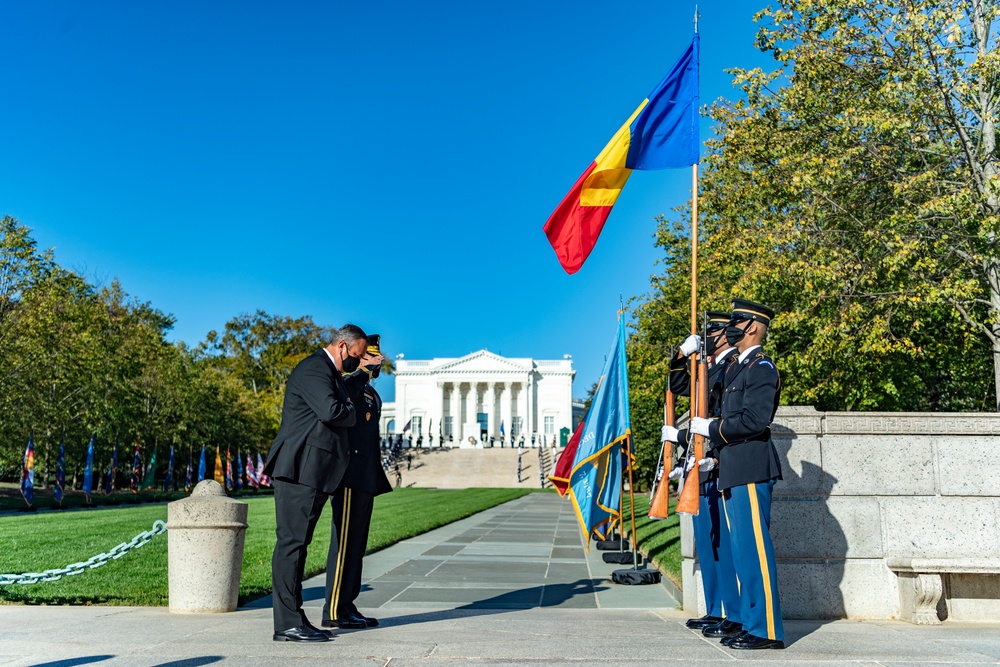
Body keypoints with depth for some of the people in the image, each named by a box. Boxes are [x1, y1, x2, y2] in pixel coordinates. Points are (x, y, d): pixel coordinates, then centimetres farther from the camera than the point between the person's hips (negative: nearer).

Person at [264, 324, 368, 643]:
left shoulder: (329, 372, 22)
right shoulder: (314, 368, -12)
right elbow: (330, 411, -25)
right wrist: (352, 412, -5)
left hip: (312, 474, 11)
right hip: (300, 471, -11)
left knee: (297, 544, 11)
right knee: (291, 542, -8)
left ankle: (294, 619, 17)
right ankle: (287, 624, -6)